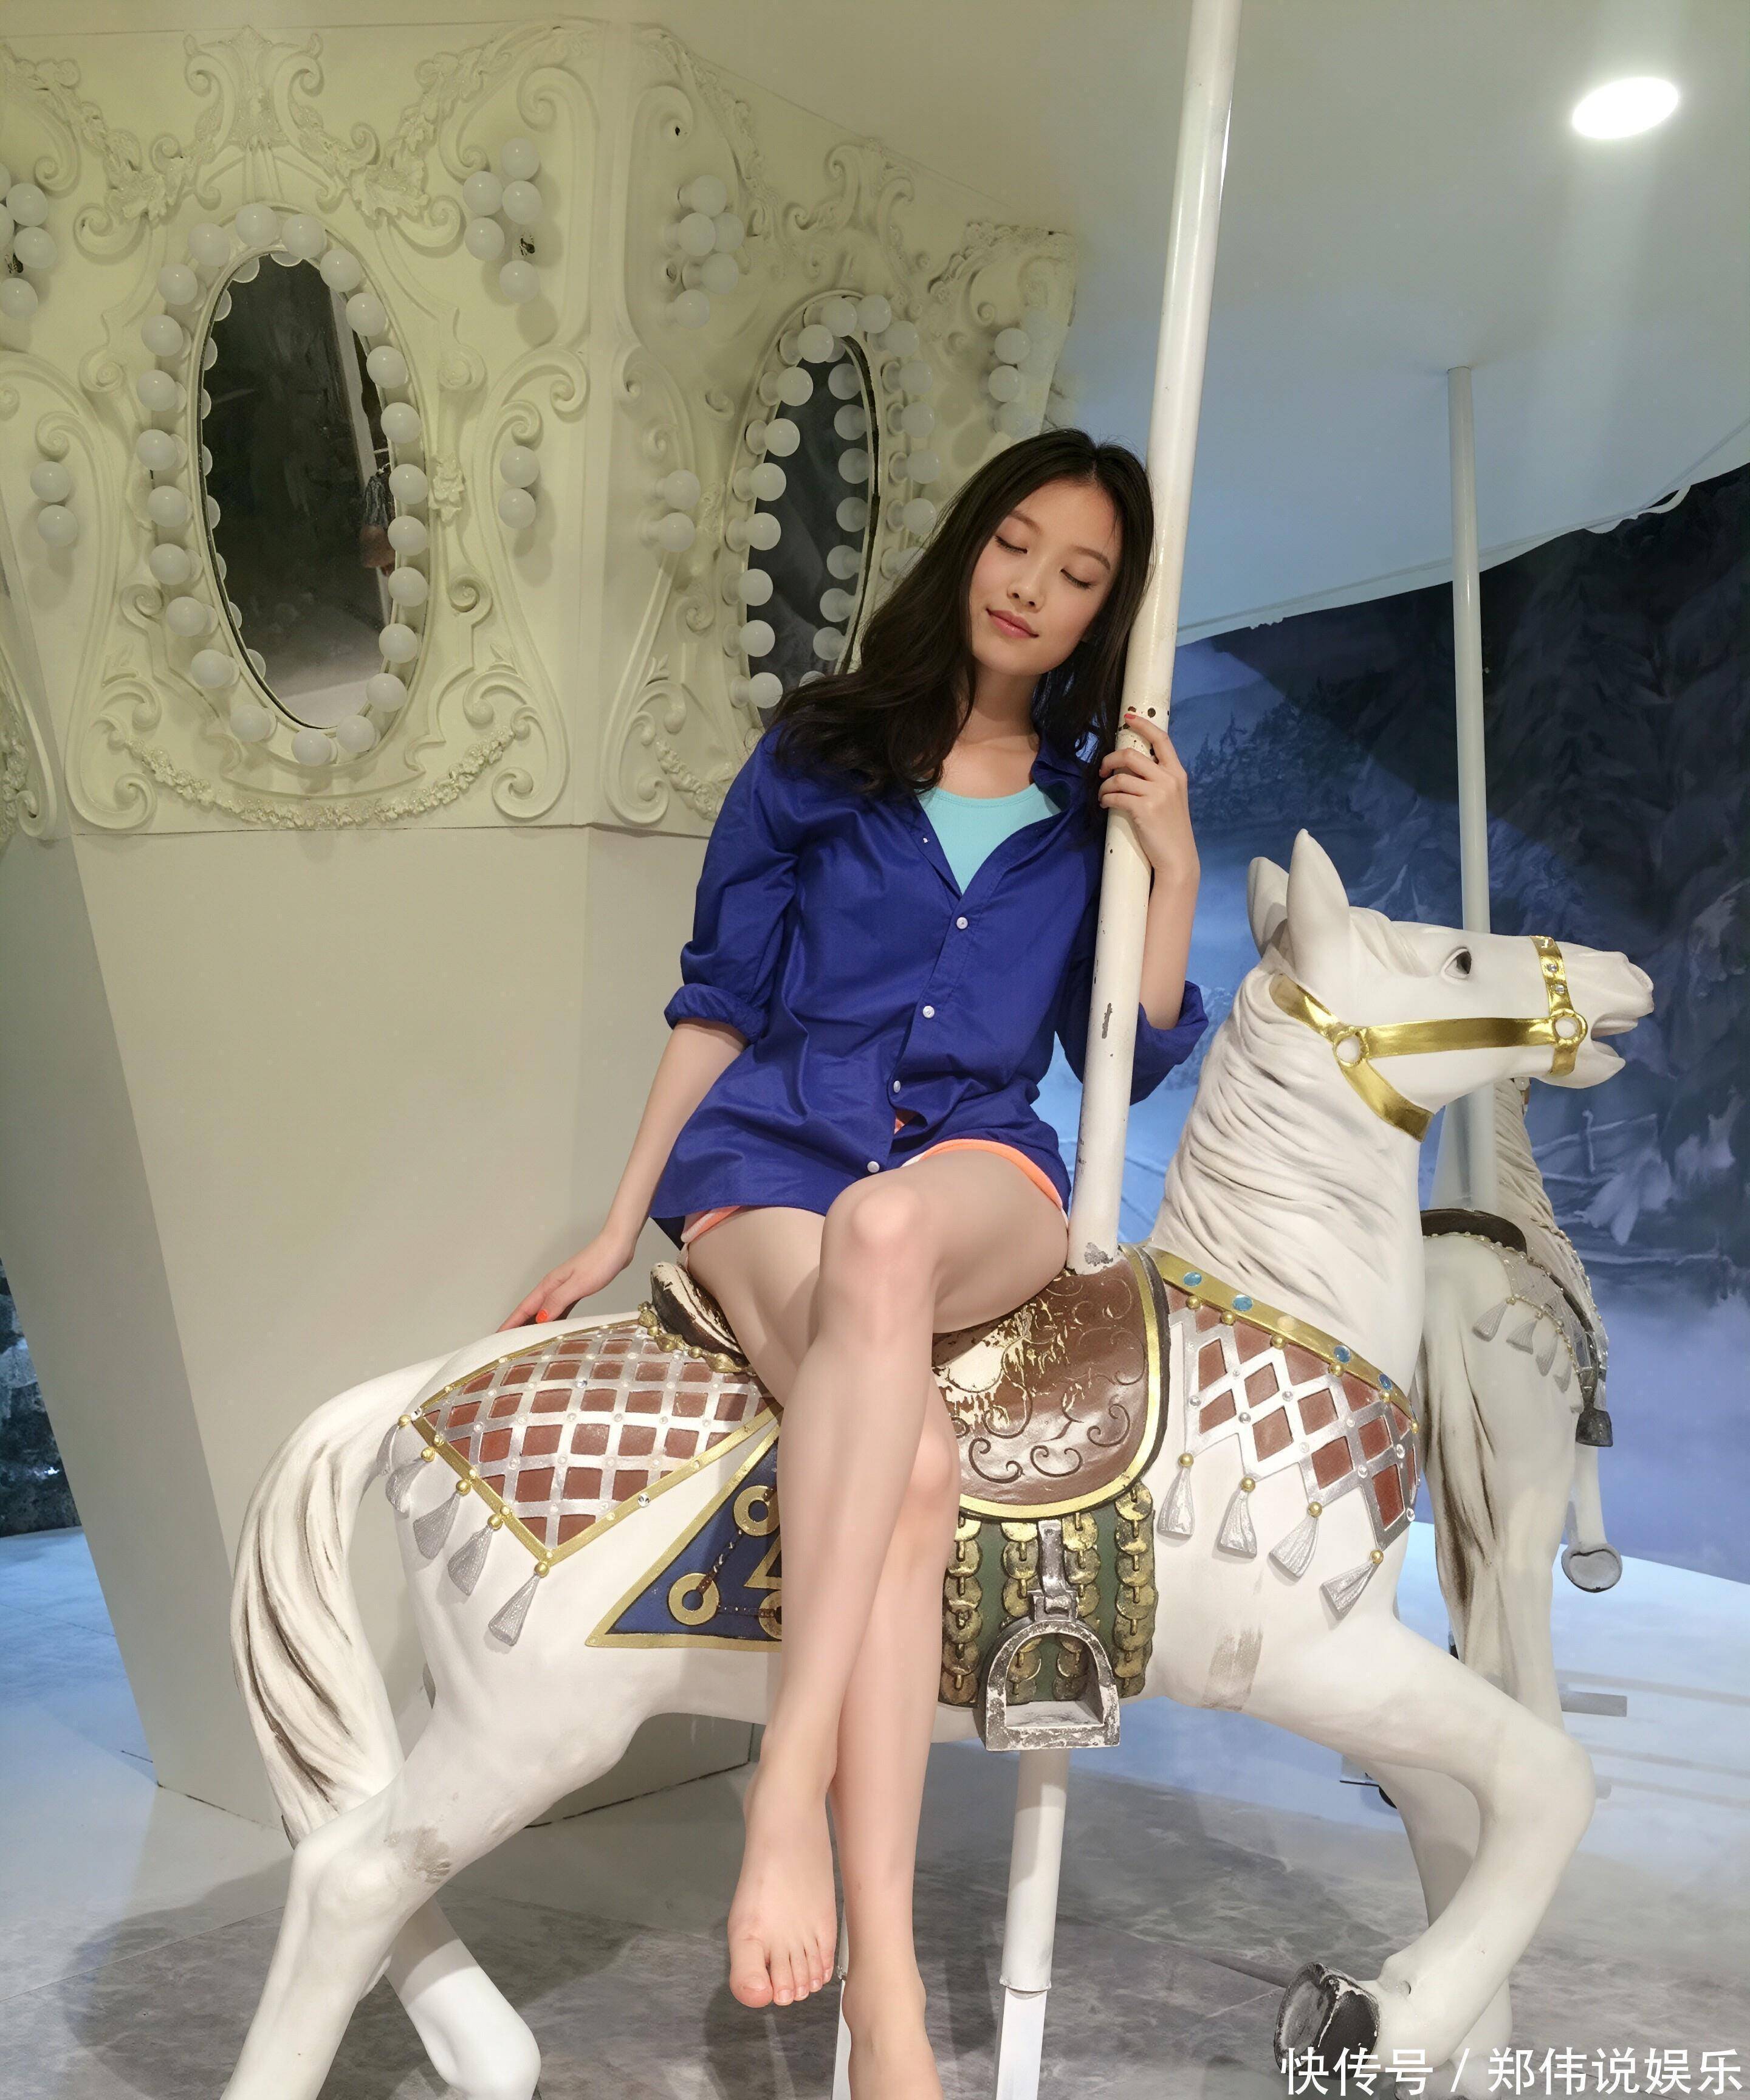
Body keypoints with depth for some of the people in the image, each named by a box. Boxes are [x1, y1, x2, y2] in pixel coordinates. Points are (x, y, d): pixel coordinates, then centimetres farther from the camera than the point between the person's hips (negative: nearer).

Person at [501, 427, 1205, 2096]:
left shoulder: (1095, 805, 16)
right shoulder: (815, 753, 11)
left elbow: (1126, 1057, 12)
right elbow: (717, 1003, 12)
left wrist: (1173, 871, 1)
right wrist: (618, 1227, 10)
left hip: (981, 1168, 1)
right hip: (771, 1153, 0)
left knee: (883, 1228, -41)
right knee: (914, 1457, -34)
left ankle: (789, 1780, -40)